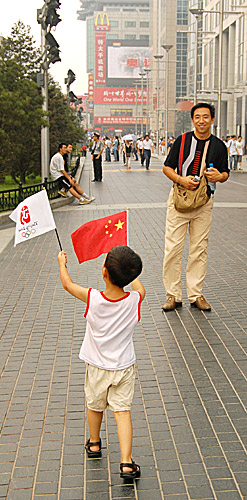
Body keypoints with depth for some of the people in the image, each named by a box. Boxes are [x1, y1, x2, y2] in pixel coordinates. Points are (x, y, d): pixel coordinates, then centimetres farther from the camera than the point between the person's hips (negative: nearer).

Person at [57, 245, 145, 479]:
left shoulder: (93, 298, -22)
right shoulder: (133, 300, -18)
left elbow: (67, 284, -4)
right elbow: (140, 288, 9)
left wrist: (62, 263, 14)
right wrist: (129, 272, 26)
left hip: (97, 366, 0)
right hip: (124, 366, 0)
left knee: (95, 406, 21)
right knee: (122, 410, 4)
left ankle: (94, 443, 43)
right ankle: (126, 462, -3)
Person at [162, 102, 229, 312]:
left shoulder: (219, 145, 6)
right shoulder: (182, 141, 1)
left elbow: (226, 173, 12)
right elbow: (167, 167, 5)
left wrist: (219, 176, -12)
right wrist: (181, 179, -14)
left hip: (204, 202, 2)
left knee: (200, 249, 6)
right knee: (173, 248, -3)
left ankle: (196, 294, 17)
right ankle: (173, 295, 7)